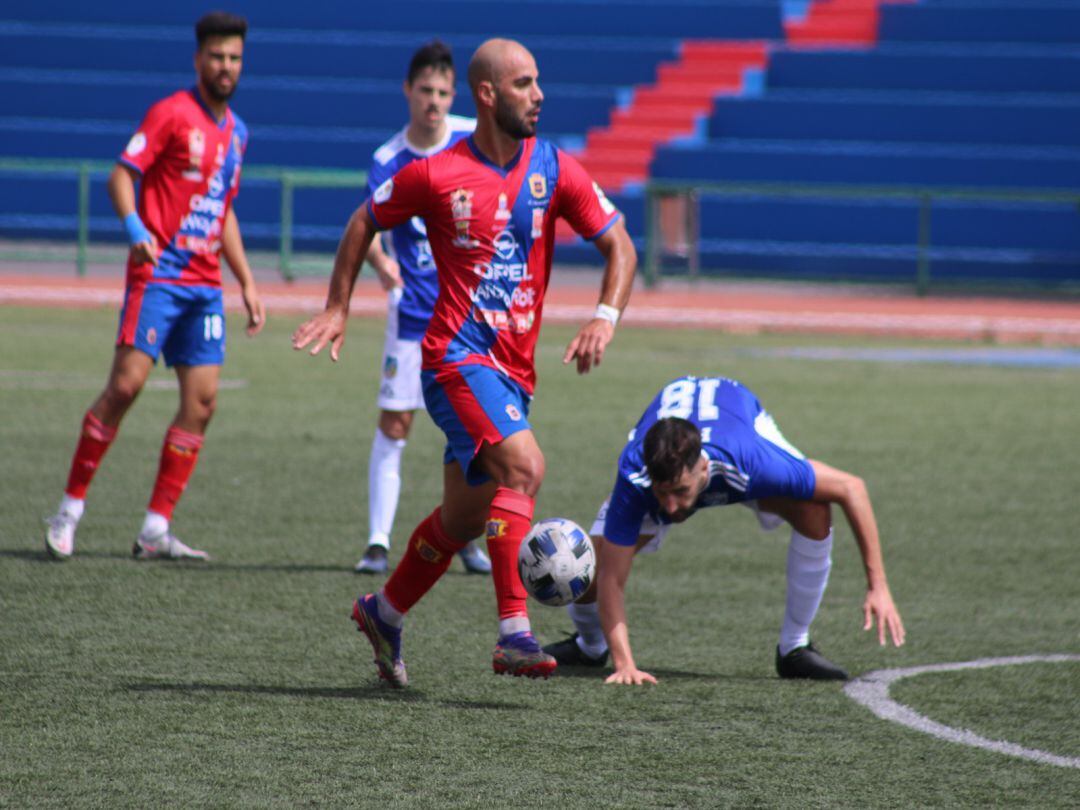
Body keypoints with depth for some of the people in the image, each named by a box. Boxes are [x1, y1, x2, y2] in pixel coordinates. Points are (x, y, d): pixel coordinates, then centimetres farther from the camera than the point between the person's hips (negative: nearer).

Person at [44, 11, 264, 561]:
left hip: (206, 284, 7)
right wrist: (135, 228, -27)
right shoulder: (172, 113, -4)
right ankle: (69, 510, -3)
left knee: (201, 402, -2)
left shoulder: (236, 132, 17)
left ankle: (155, 531, 1)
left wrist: (247, 284, 21)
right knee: (126, 384, -14)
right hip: (158, 274, -7)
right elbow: (121, 174, -9)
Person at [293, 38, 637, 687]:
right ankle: (516, 634, -29)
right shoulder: (437, 175, -6)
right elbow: (366, 222, 10)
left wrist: (606, 318, -11)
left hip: (513, 369, 5)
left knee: (466, 517, 14)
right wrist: (338, 309, 9)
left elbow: (619, 247, 6)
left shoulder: (556, 170, 3)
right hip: (457, 357, -5)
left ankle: (385, 612, 37)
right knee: (524, 465, -27)